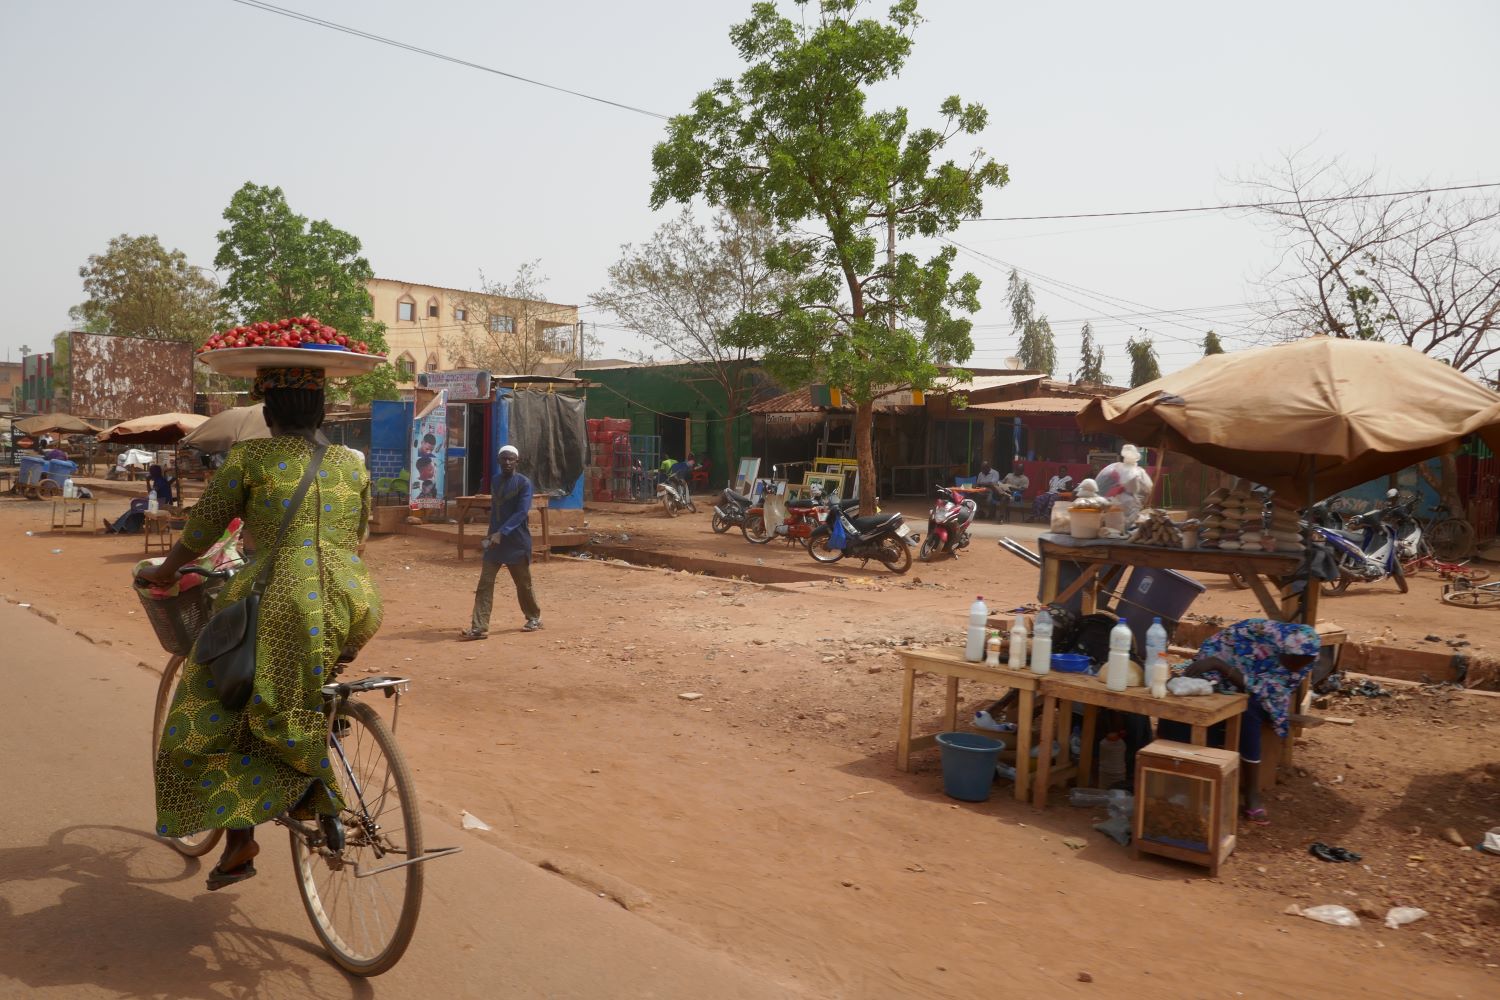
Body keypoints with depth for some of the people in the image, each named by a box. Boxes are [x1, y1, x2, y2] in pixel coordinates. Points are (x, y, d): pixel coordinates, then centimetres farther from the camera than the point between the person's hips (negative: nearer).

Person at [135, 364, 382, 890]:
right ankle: (317, 788, 22)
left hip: (284, 602, -5)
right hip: (355, 606, 5)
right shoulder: (352, 463, 12)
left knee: (214, 717, 11)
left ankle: (240, 841, 1)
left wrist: (162, 572, 27)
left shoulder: (250, 457, 1)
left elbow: (202, 530, 8)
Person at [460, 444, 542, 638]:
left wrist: (502, 533, -28)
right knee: (484, 584, -5)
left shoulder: (523, 483, -10)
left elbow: (522, 512, -20)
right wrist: (492, 534, 17)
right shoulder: (495, 480, 10)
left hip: (517, 541, -5)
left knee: (523, 583, 9)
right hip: (494, 539, 5)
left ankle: (534, 617, 30)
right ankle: (479, 627, -6)